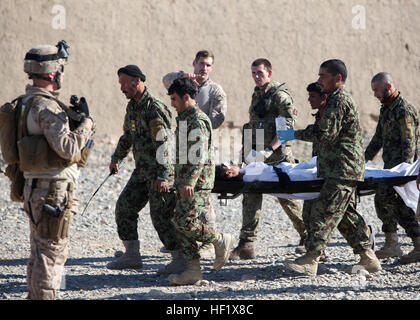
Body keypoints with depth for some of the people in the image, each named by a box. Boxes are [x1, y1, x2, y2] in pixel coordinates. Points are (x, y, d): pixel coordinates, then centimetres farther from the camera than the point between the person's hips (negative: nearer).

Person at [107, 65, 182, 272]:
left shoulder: (154, 108, -18)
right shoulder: (132, 107, 11)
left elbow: (164, 143, -24)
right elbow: (127, 136, 28)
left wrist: (162, 176, -29)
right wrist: (116, 159, 37)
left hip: (160, 171, -9)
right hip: (142, 171, 9)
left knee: (161, 217, -6)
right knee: (125, 208, 7)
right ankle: (132, 256, 14)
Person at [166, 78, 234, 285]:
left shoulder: (197, 121, -14)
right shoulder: (184, 118, 18)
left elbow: (199, 156, -22)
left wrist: (190, 182, -30)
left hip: (197, 182, -10)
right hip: (184, 181, 10)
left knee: (185, 222, -15)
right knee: (181, 224, 5)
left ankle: (221, 241, 4)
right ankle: (193, 271, 6)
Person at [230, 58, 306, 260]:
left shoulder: (280, 95, -9)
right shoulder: (257, 95, 17)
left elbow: (287, 127, -18)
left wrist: (270, 149, -24)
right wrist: (248, 147, 14)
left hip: (277, 156, -8)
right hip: (257, 155, 8)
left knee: (287, 199, 1)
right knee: (251, 198, 0)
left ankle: (307, 236, 18)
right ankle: (246, 245, -1)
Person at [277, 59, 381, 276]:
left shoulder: (339, 101, -14)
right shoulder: (338, 99, 20)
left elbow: (326, 134, -21)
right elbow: (325, 130, 25)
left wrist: (295, 134, -13)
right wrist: (294, 136, 18)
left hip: (342, 169, -11)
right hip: (343, 170, 11)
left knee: (325, 211, -11)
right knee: (346, 213, 12)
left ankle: (310, 260, -13)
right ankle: (368, 257, 16)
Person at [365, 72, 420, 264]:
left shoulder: (404, 110, -12)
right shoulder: (386, 109, 17)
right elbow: (378, 138, 25)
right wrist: (364, 160, 19)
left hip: (401, 164, -9)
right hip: (391, 165, 9)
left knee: (383, 198, -18)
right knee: (401, 206, 6)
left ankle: (391, 244, -14)